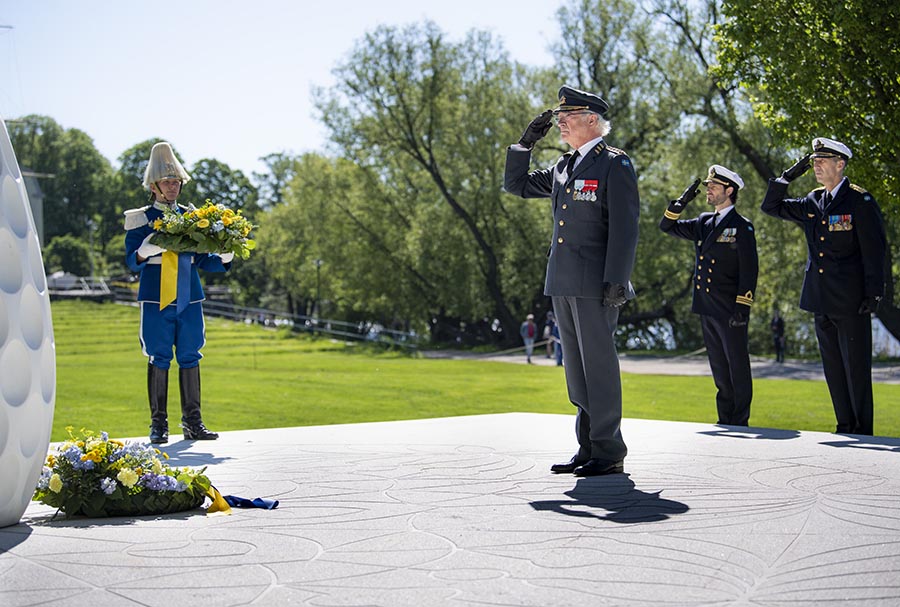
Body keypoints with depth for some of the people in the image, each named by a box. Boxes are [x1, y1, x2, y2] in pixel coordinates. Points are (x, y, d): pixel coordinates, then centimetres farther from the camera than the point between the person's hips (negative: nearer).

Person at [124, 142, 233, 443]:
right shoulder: (140, 219, 4)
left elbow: (201, 260, 15)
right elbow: (131, 260, -2)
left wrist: (223, 259, -4)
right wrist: (145, 252, -23)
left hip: (189, 298, 3)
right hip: (155, 298, -3)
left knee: (190, 357, 3)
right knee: (159, 358, -2)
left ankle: (192, 422, 8)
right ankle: (158, 424, 4)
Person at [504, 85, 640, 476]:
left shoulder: (615, 165, -6)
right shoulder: (563, 168, 17)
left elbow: (624, 227, -13)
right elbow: (516, 185, 26)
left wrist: (616, 280, -20)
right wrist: (526, 143, 13)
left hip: (595, 284, -8)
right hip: (563, 283, 8)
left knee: (599, 365, -5)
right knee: (577, 369, 10)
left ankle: (608, 452, 0)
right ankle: (588, 449, 16)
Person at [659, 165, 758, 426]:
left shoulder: (742, 227, -5)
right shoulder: (703, 223, 14)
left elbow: (749, 270, -10)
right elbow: (666, 226, 19)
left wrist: (743, 307, -16)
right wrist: (682, 201, 5)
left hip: (730, 311, -7)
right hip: (707, 309, 7)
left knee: (738, 368, 0)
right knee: (719, 368, 12)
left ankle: (740, 422, 4)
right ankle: (725, 421, 19)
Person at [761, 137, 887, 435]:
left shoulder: (860, 201, -7)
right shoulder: (812, 202, 11)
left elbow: (874, 250, -9)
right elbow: (771, 206, 18)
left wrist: (873, 294, -15)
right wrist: (788, 175, 5)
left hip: (850, 301, -7)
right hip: (821, 301, 7)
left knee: (856, 366, -2)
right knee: (833, 366, 11)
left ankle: (863, 430, 6)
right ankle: (845, 427, 19)